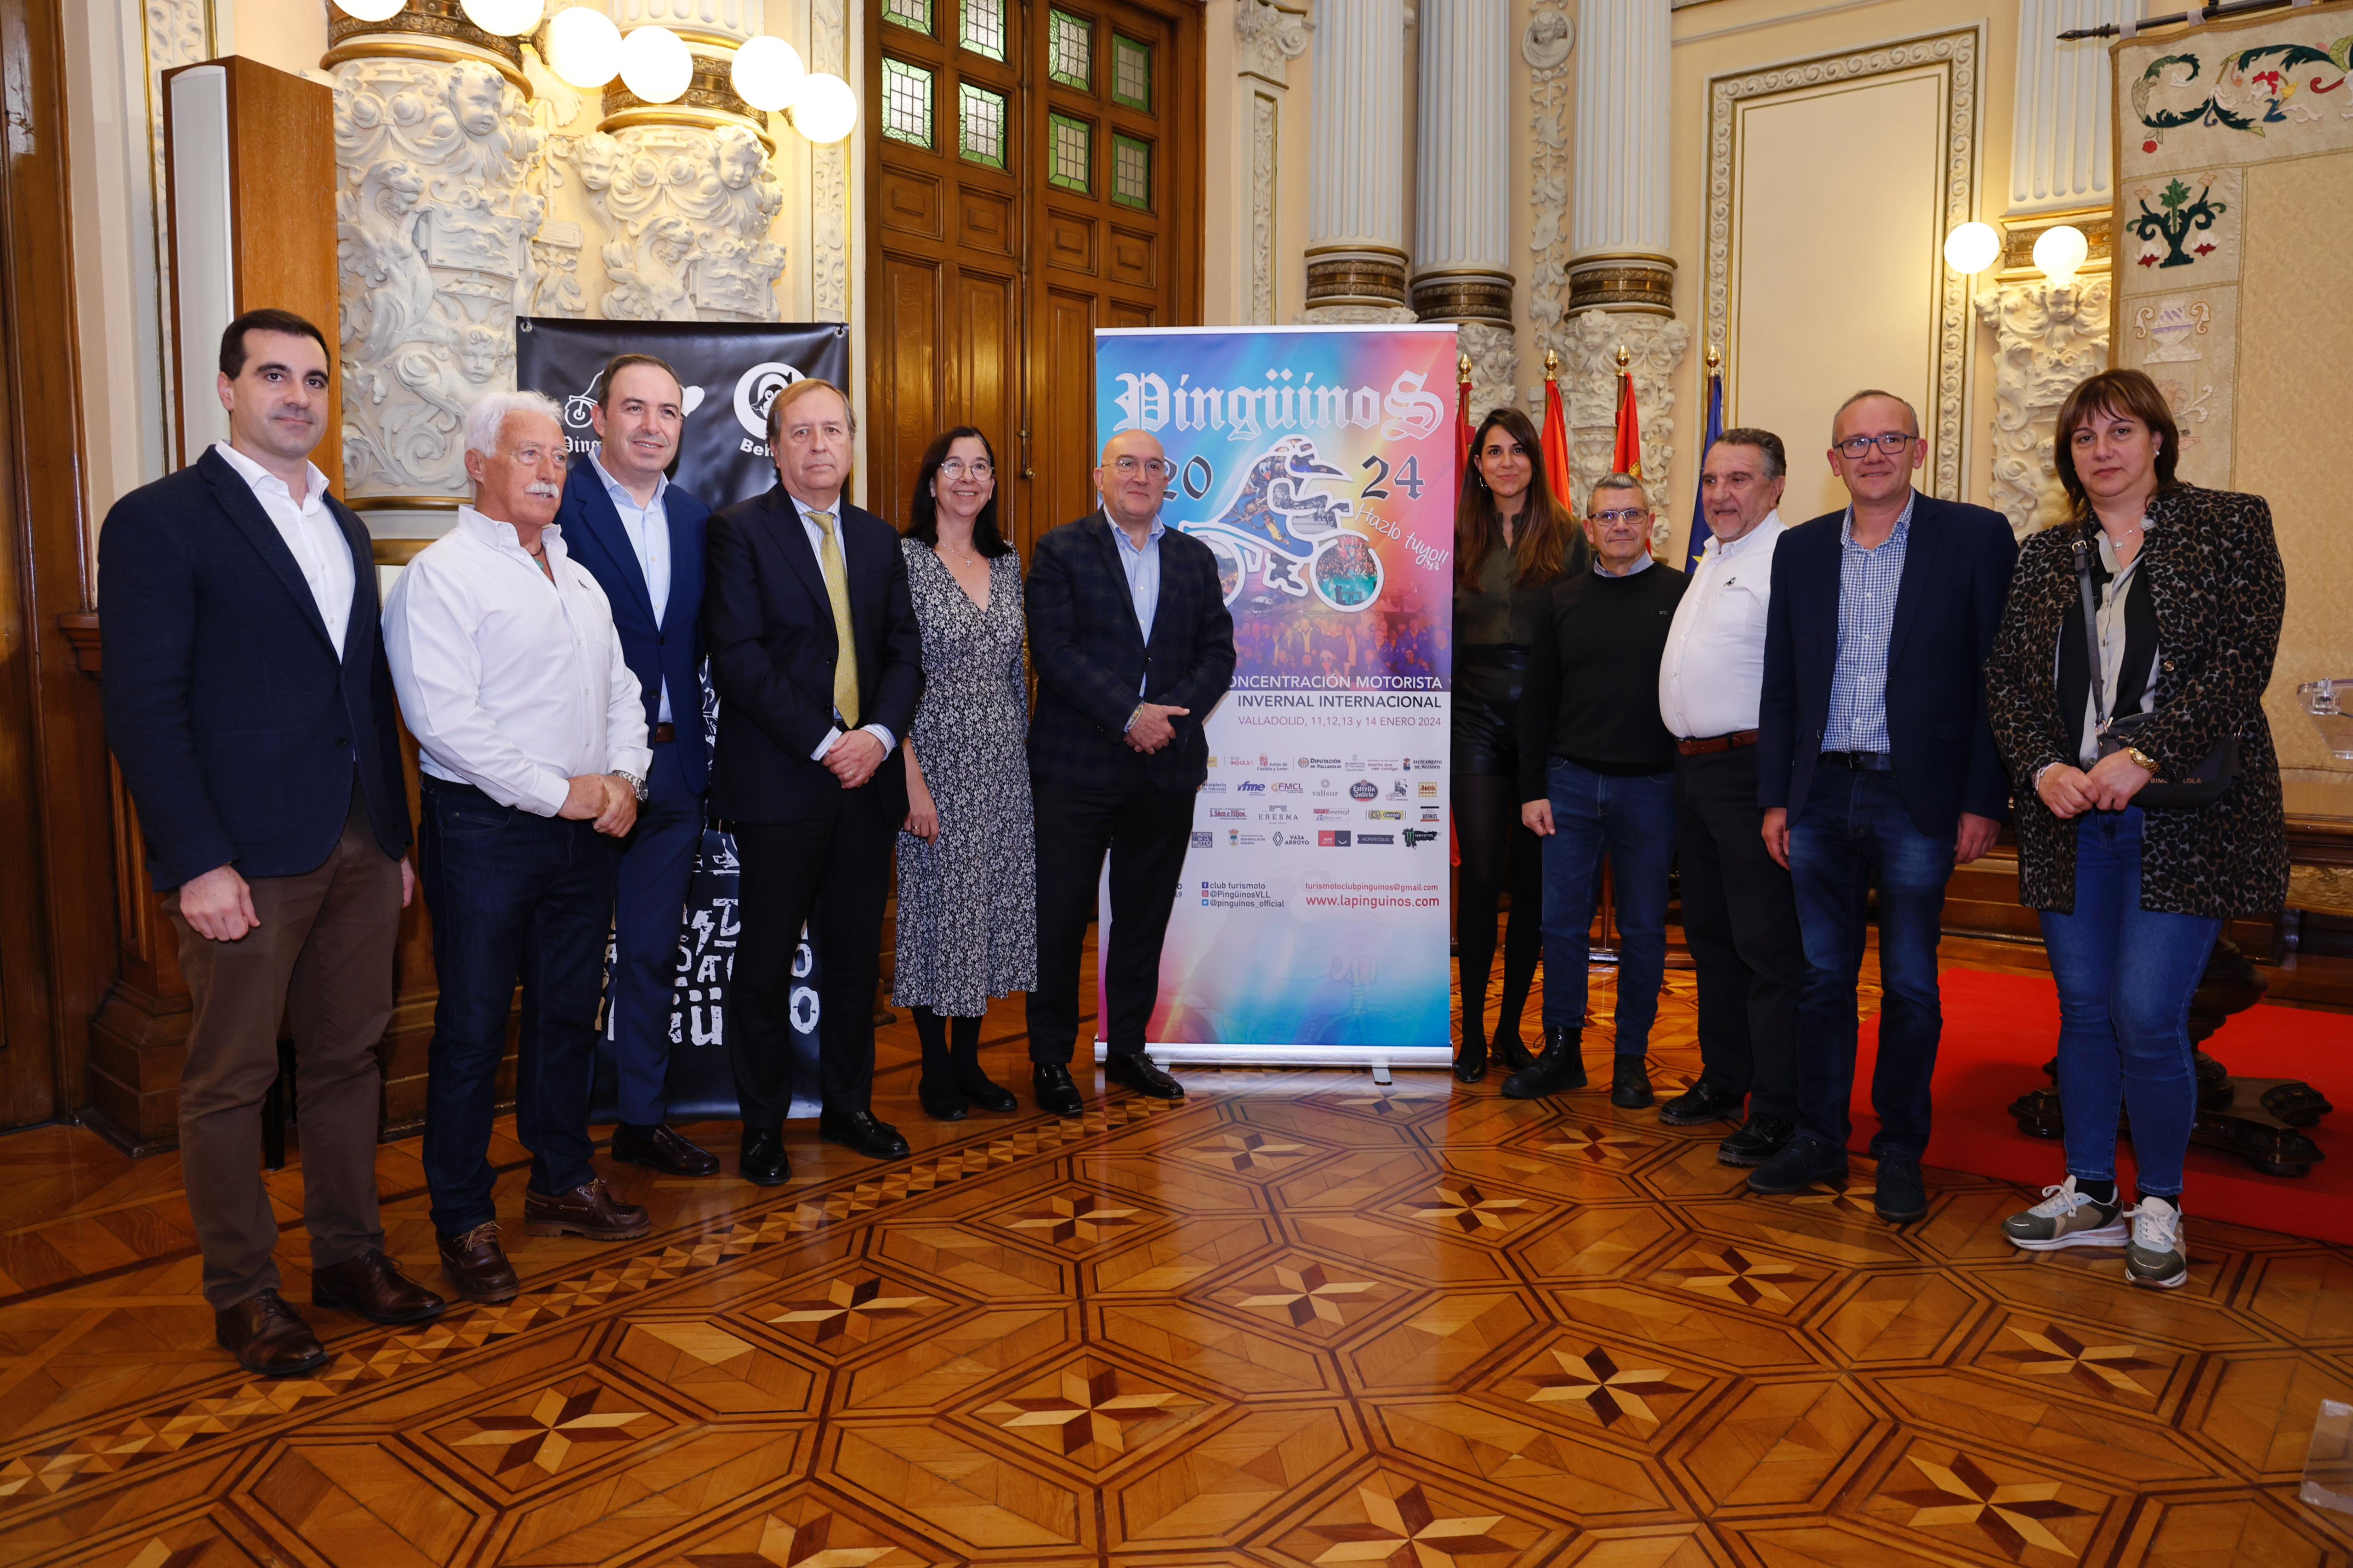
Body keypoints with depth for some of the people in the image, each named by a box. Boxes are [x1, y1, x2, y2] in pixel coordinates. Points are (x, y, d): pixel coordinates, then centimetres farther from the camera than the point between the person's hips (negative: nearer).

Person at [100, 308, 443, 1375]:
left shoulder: (343, 528, 15)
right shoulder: (160, 520, -6)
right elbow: (142, 707, -11)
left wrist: (395, 838, 14)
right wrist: (197, 864, -16)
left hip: (358, 848, 6)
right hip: (245, 859, -6)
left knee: (346, 1059, 14)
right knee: (229, 1081, 6)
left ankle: (349, 1255, 27)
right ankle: (241, 1295, 19)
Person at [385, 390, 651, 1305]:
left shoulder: (578, 577, 16)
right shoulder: (442, 574, -8)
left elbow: (621, 689, 17)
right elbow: (443, 716, -18)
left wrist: (624, 777, -1)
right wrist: (558, 791, -16)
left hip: (582, 830, 7)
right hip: (485, 828, -7)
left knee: (569, 1013, 15)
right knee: (473, 1026, 2)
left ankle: (563, 1182, 29)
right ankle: (464, 1221, 15)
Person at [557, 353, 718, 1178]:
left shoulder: (697, 518, 10)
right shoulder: (556, 504, -10)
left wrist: (697, 748, 4)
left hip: (672, 768, 6)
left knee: (653, 954, 15)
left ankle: (642, 1118, 30)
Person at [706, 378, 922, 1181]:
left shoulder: (879, 538, 14)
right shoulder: (738, 530, -2)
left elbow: (905, 651, 11)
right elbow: (739, 657, -11)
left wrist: (878, 734, -7)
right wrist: (824, 743, -16)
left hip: (866, 777, 5)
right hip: (779, 781, -5)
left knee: (856, 955, 12)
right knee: (767, 960, 4)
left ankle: (848, 1106, 27)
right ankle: (763, 1124, 18)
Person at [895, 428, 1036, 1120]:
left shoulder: (1008, 564, 10)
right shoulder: (904, 560, -7)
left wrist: (1027, 754, 11)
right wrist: (912, 778, -16)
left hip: (1004, 767, 6)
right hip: (937, 759, -5)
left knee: (992, 907, 10)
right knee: (936, 904, 2)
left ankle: (969, 1061, 24)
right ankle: (936, 1070, 18)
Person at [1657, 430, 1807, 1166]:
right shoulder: (1710, 560, 18)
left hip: (1751, 768, -10)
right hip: (1694, 768, 10)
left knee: (1768, 946, -4)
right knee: (1709, 935, 17)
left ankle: (1777, 1111, 4)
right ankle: (1724, 1079, 30)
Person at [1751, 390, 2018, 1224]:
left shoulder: (1977, 537, -2)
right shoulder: (1800, 549, 9)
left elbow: (1998, 678, -4)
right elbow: (1780, 685, 10)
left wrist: (1984, 800, -8)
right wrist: (1774, 798, 6)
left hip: (1917, 801, -3)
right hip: (1819, 798, 3)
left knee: (1910, 987, 7)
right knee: (1823, 978, 11)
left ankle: (1901, 1152, 21)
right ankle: (1818, 1139, 23)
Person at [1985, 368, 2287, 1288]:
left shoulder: (2230, 526, 2)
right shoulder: (2045, 556, 13)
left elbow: (2243, 660, -9)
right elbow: (2006, 681, 9)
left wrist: (2145, 755, -18)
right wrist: (2044, 768, -8)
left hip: (2181, 819, -4)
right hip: (2069, 819, 4)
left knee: (2147, 1015, -7)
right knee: (2084, 1011, 9)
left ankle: (2159, 1208, 12)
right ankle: (2088, 1196, 22)